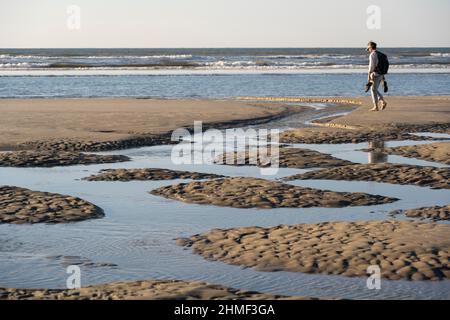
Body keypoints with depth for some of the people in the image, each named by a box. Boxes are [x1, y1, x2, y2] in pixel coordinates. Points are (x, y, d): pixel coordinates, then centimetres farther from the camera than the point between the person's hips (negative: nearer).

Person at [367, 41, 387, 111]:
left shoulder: (372, 55, -12)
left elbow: (371, 66, -19)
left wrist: (368, 76, -16)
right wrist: (383, 77, 23)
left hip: (375, 74, -8)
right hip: (380, 74, 8)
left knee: (373, 90, -1)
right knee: (375, 90, 17)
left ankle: (376, 107, 0)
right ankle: (383, 102, 3)